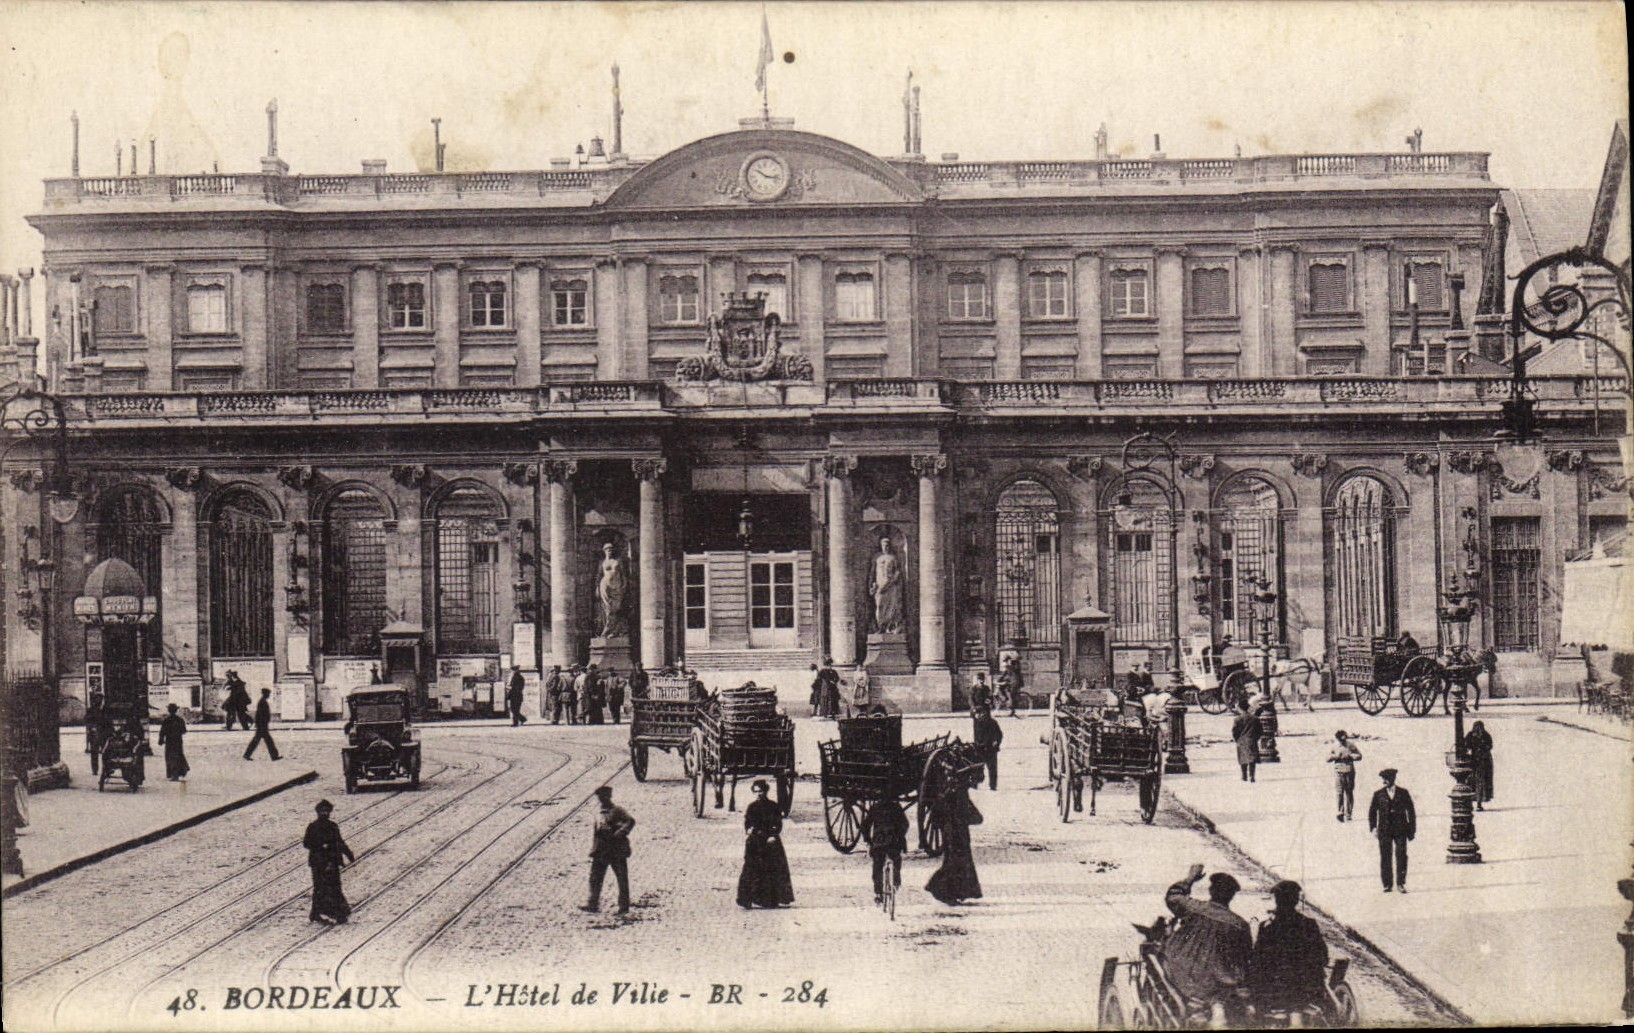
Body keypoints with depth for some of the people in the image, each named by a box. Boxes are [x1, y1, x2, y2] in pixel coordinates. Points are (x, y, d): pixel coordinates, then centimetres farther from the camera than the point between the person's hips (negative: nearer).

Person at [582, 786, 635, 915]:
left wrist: (620, 833, -29)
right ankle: (593, 905, 11)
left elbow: (630, 821, -19)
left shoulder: (617, 810, -4)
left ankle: (624, 906, 5)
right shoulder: (599, 814, 17)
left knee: (622, 879, 0)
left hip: (617, 850, -7)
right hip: (601, 851, 7)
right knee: (595, 878, 6)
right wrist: (593, 849, 12)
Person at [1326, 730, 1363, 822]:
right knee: (1339, 793, -13)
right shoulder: (1334, 746, 7)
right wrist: (1336, 756, -12)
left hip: (1349, 772, 0)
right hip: (1338, 772, 0)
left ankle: (1348, 814, 10)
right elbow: (1328, 758, 6)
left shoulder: (1350, 745, 4)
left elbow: (1359, 756, 4)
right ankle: (1341, 812, -13)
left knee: (1349, 793, 4)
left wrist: (1349, 756, -11)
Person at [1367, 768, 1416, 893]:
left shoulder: (1403, 793, 5)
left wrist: (1412, 830, 5)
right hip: (1384, 831, 1)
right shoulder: (1378, 794, 7)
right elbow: (1372, 812, 11)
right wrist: (1373, 827, 0)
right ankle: (1387, 884, 7)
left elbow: (1411, 812, 8)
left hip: (1400, 830, -1)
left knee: (1401, 856, -6)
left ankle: (1401, 883, 1)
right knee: (1385, 858, 0)